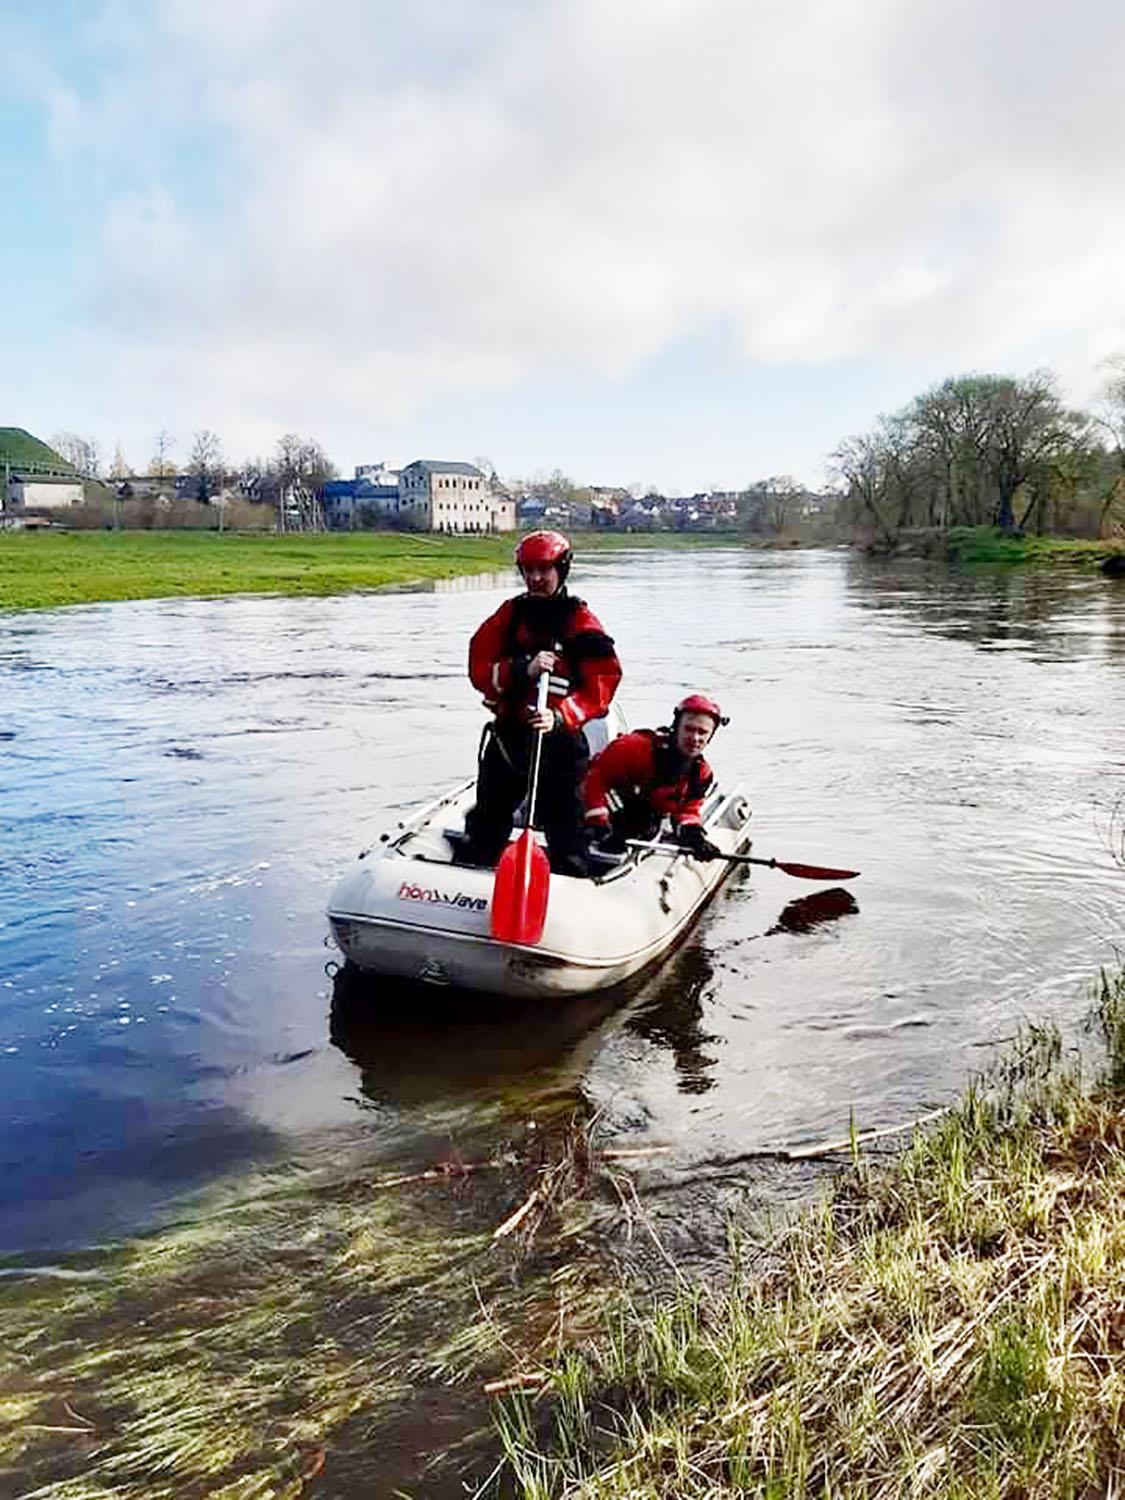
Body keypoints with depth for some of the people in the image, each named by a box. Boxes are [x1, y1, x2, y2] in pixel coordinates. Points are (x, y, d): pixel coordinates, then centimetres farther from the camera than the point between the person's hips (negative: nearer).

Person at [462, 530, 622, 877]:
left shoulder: (581, 621, -5)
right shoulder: (509, 614, 5)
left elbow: (602, 685, -12)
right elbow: (479, 670, -2)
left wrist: (559, 716, -25)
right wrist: (523, 670, -20)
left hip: (560, 739, -4)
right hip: (507, 733, 4)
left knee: (564, 823, 1)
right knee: (488, 820, 17)